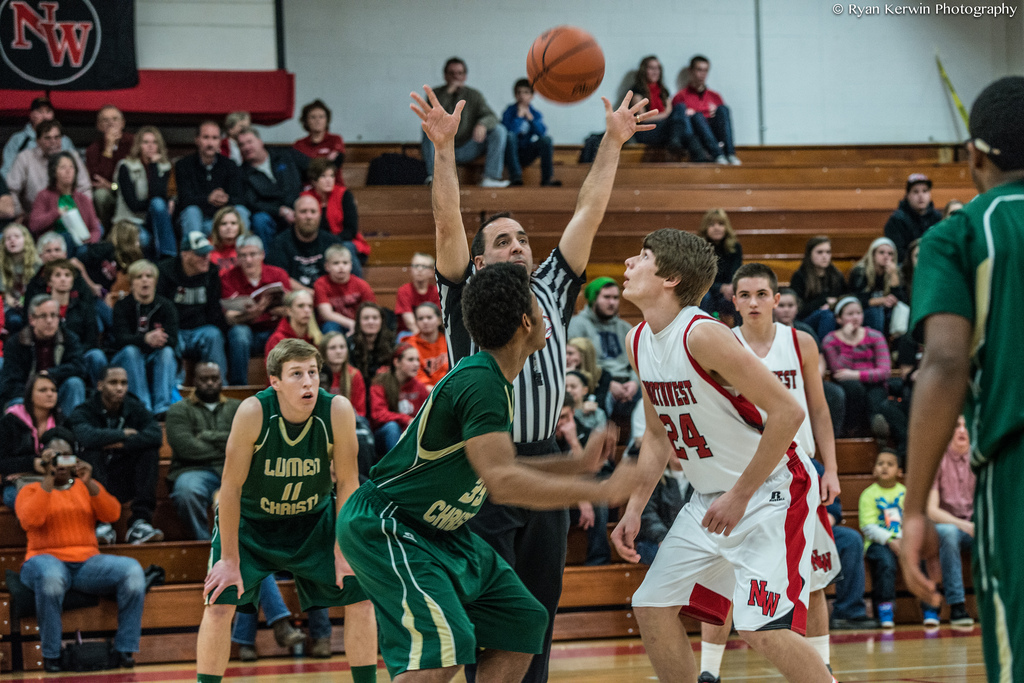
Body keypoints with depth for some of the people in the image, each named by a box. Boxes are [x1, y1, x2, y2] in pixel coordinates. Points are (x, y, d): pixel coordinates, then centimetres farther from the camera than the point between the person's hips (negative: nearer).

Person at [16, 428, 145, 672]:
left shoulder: (86, 488, 18)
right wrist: (48, 480, -14)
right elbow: (29, 521, -11)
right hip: (47, 559, -3)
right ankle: (50, 654, -26)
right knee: (50, 576, -41)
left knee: (132, 570, -25)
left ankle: (124, 650, -18)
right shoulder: (31, 491, 10)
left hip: (87, 562, 3)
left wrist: (89, 483, -12)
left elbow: (112, 514, 1)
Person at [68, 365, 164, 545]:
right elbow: (85, 436, -32)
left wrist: (121, 445, -24)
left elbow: (156, 435, -16)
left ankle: (140, 521, -25)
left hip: (126, 482, 3)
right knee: (92, 453, -30)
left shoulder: (135, 408, 5)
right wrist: (123, 434, -19)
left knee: (150, 450, -18)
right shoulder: (83, 413, -6)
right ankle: (102, 522, -36)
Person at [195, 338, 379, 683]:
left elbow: (347, 483, -12)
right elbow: (231, 486, -22)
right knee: (220, 604, -14)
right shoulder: (254, 412, -31)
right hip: (251, 520, -2)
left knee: (359, 597, -3)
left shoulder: (338, 411, -26)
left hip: (314, 519, 2)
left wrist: (343, 551, -10)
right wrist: (230, 560, -19)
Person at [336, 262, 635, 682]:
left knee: (522, 623, 10)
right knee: (443, 645, -26)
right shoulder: (480, 382, -23)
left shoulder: (492, 379, 8)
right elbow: (502, 481, -32)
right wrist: (599, 491, -27)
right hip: (383, 527, -11)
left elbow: (497, 466, 21)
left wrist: (579, 463, 11)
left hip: (438, 531, 11)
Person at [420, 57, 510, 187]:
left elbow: (491, 117, -8)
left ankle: (491, 176, -24)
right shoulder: (436, 94, -1)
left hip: (466, 150, 2)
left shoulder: (474, 95, 5)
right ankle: (433, 175, -37)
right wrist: (448, 92, -25)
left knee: (499, 130, -14)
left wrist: (483, 124, -34)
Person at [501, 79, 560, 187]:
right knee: (510, 136, -33)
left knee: (546, 139, -19)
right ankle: (515, 177, -37)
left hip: (527, 155, 3)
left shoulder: (535, 114, 3)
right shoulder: (510, 112, -7)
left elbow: (542, 133, -13)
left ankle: (547, 178, -23)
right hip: (512, 153, -3)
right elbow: (508, 131, -25)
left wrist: (530, 117, -18)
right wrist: (519, 116, -23)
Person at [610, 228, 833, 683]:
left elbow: (787, 411, -25)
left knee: (761, 628, -20)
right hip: (710, 497, 9)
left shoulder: (704, 336, -23)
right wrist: (635, 509, 8)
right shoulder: (638, 341, 3)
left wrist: (740, 496, -21)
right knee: (652, 607, 8)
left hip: (772, 490, -9)